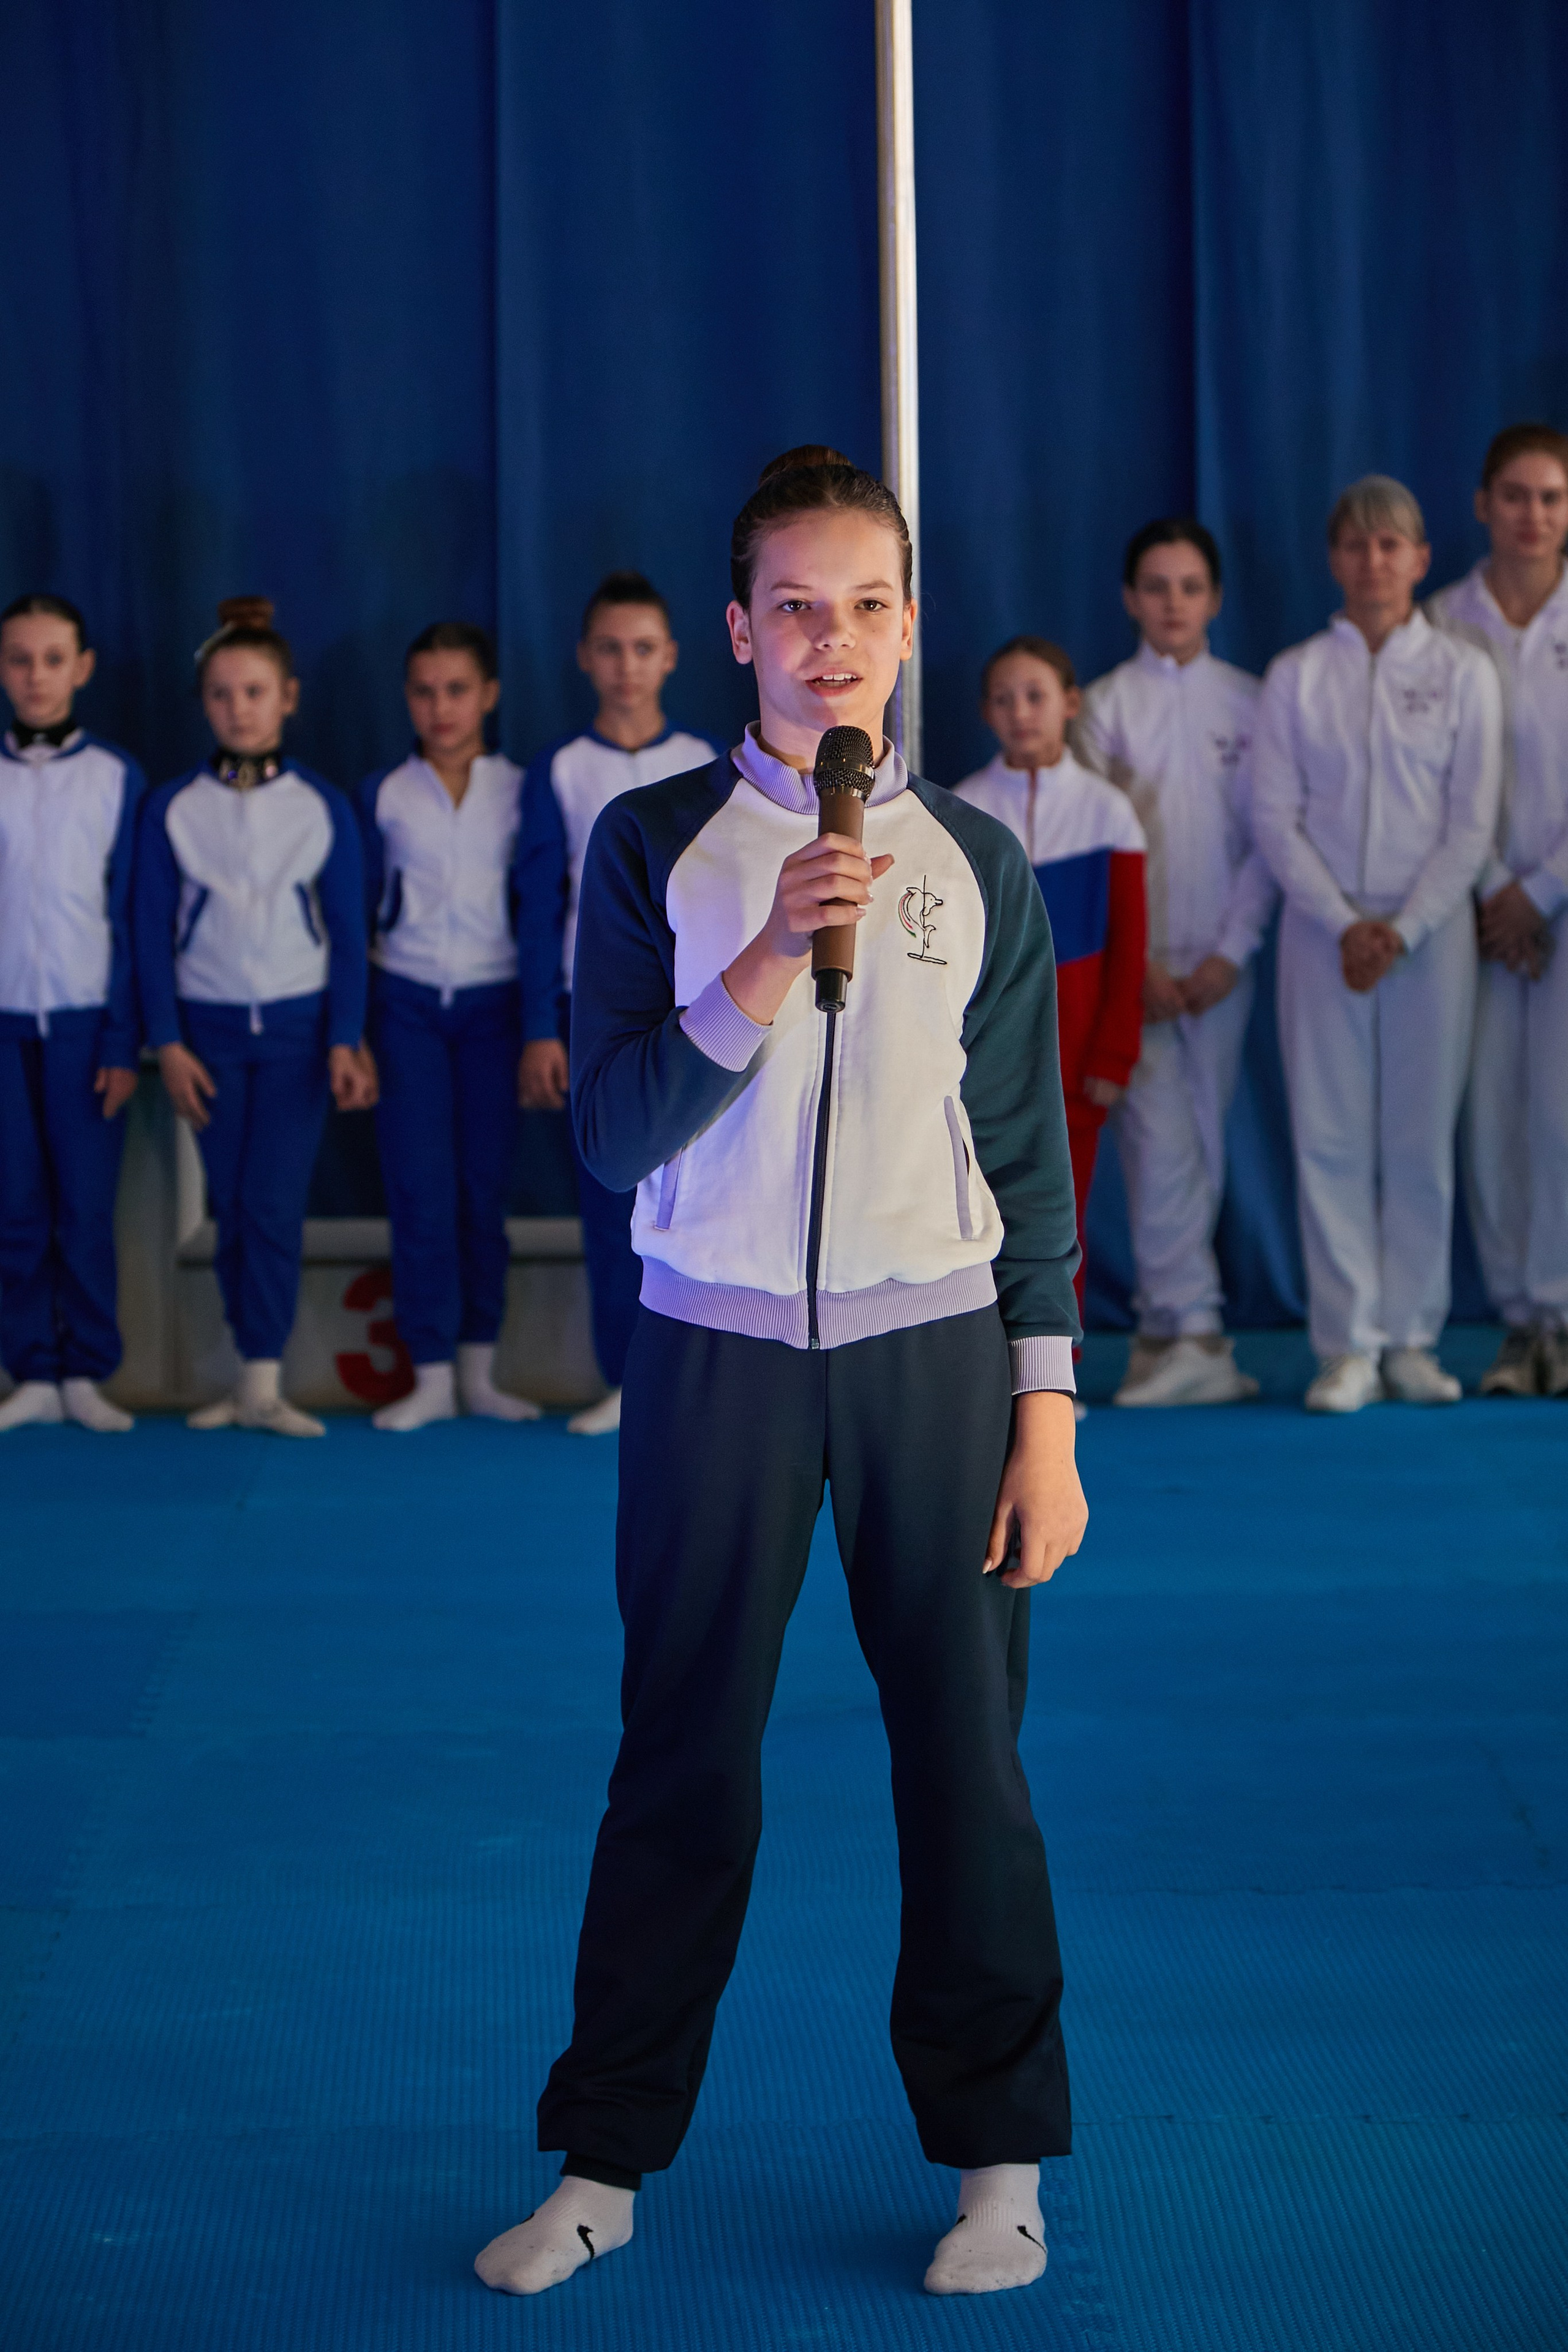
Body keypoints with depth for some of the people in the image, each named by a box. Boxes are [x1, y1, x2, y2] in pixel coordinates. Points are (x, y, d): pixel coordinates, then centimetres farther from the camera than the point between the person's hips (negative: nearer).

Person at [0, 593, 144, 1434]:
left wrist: (123, 1042, -3)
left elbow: (130, 918, 2)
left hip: (84, 1022, -1)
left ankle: (86, 1374, 8)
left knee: (86, 1207, -1)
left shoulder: (116, 778, 2)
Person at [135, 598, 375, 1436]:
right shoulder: (170, 808, 1)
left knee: (274, 1206, -9)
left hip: (297, 1027, -1)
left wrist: (345, 1042, -4)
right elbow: (153, 934, 2)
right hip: (210, 1028, 1)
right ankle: (252, 1378, 11)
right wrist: (168, 1043, -4)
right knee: (232, 1209, 3)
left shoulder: (323, 807, 0)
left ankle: (262, 1385, -8)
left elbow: (348, 934, 2)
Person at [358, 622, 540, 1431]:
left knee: (485, 1188, 3)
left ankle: (479, 1371, 12)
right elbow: (359, 915, 8)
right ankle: (431, 1374, 2)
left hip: (493, 1002, 0)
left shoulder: (520, 792, 3)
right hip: (407, 1001, 0)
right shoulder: (383, 796, 5)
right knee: (422, 1190, -3)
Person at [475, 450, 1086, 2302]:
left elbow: (1028, 1152, 6)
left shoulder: (975, 865, 4)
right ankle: (603, 2162, 16)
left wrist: (1045, 1411, 2)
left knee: (964, 1747, 3)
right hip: (717, 1341, -1)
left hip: (931, 1343, 1)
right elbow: (615, 1132, -7)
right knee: (683, 1750, 3)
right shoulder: (653, 847, 0)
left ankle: (998, 2154, 18)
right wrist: (769, 961, -19)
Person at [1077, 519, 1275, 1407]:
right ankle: (1195, 1337, -13)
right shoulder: (1106, 706, 4)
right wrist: (1136, 962, -7)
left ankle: (1163, 1330, 12)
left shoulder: (1249, 703, 6)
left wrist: (1230, 952, -5)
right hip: (1135, 960, -2)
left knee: (1205, 1149, 4)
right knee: (1160, 1143, -11)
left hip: (1220, 963, 2)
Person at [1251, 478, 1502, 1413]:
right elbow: (1275, 818, 1)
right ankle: (1348, 1345, 1)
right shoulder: (1296, 676, 5)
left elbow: (1473, 821, 0)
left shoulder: (1462, 671, 3)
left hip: (1431, 926, 0)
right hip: (1323, 928, 0)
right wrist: (1343, 924, -10)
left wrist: (1404, 930, -10)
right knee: (1330, 1135, -3)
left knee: (1422, 1138, 1)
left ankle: (1413, 1340, 8)